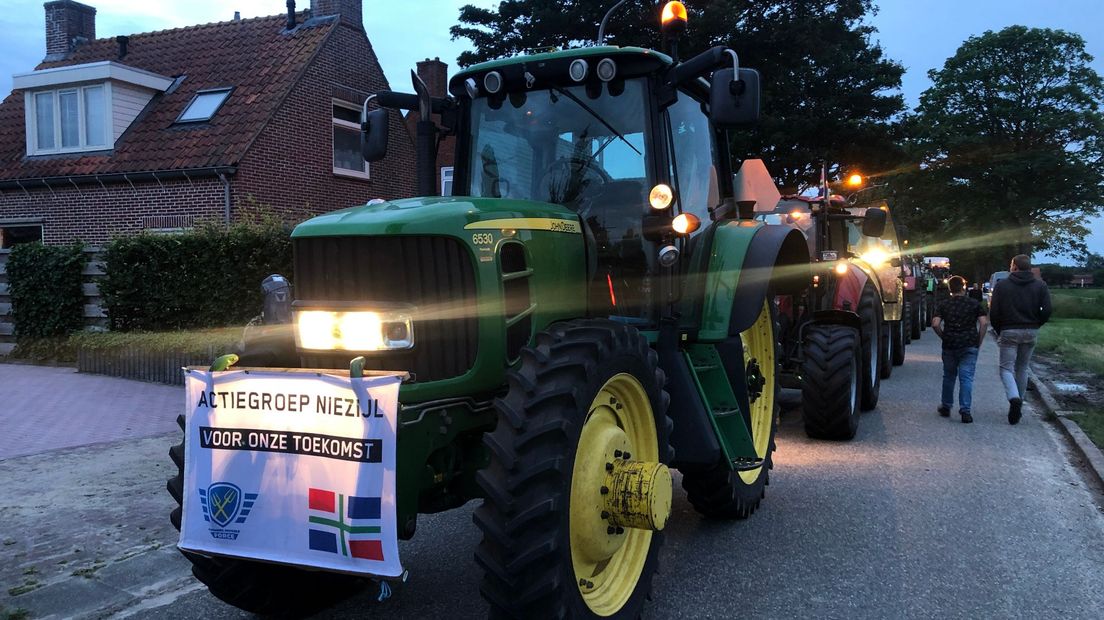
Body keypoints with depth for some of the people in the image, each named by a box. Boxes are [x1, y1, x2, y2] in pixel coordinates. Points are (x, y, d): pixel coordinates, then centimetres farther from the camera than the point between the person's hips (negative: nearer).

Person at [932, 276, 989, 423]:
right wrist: (979, 342, 2)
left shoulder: (943, 304, 4)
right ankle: (965, 411, -9)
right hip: (969, 346, -1)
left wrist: (944, 337, 7)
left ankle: (946, 407, 25)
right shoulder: (974, 304, 2)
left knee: (949, 376, 15)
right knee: (966, 378, -2)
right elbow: (984, 323, -6)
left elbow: (935, 324, -7)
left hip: (949, 346, 1)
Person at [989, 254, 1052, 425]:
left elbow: (994, 313, -6)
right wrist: (1035, 325, 11)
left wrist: (999, 331, 8)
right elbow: (1046, 310, -4)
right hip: (1031, 333, 3)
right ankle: (1018, 405, 18)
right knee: (1022, 369, 15)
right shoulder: (1040, 285, 4)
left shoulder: (1002, 285, -3)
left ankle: (1014, 398, -26)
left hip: (1009, 332, -3)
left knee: (1006, 368, 0)